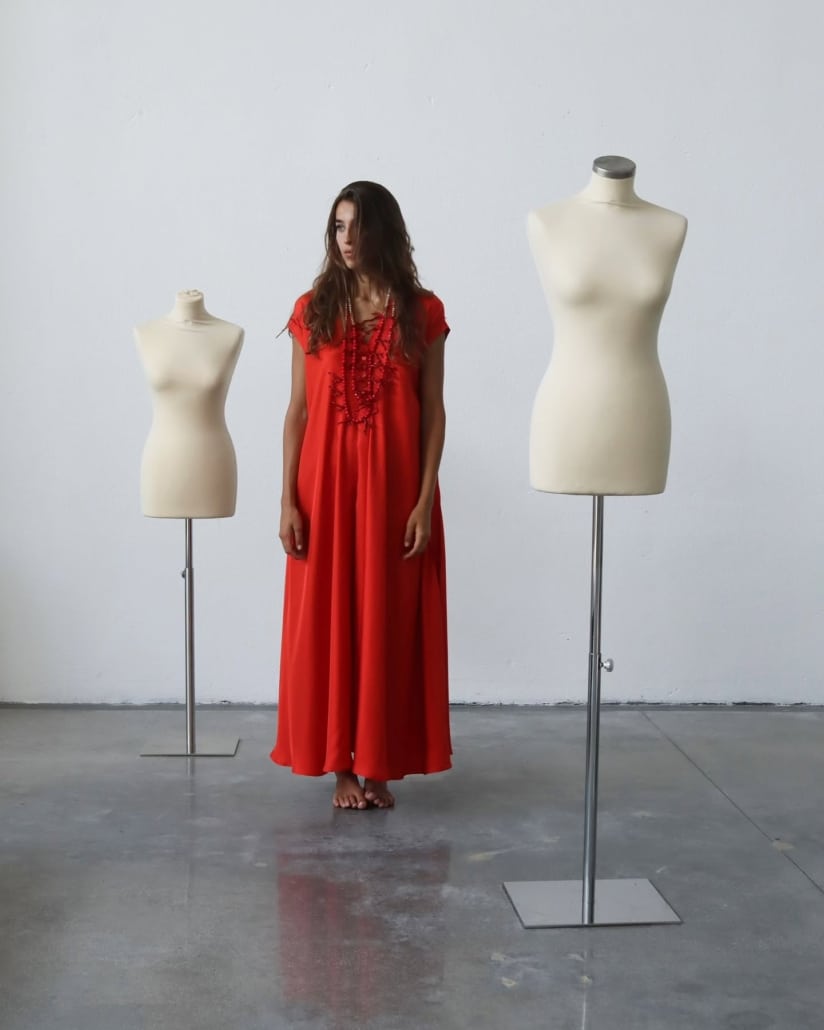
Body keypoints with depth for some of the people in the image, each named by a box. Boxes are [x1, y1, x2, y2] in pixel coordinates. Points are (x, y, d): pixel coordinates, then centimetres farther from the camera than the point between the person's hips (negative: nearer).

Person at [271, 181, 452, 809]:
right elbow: (298, 410, 3)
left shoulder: (422, 311, 2)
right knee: (329, 620, 4)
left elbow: (434, 412, 0)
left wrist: (425, 501, -8)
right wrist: (288, 500, -3)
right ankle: (343, 763, 16)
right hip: (326, 484, 1)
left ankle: (381, 765, 16)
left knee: (389, 622, 4)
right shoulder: (313, 310, 4)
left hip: (394, 487, -1)